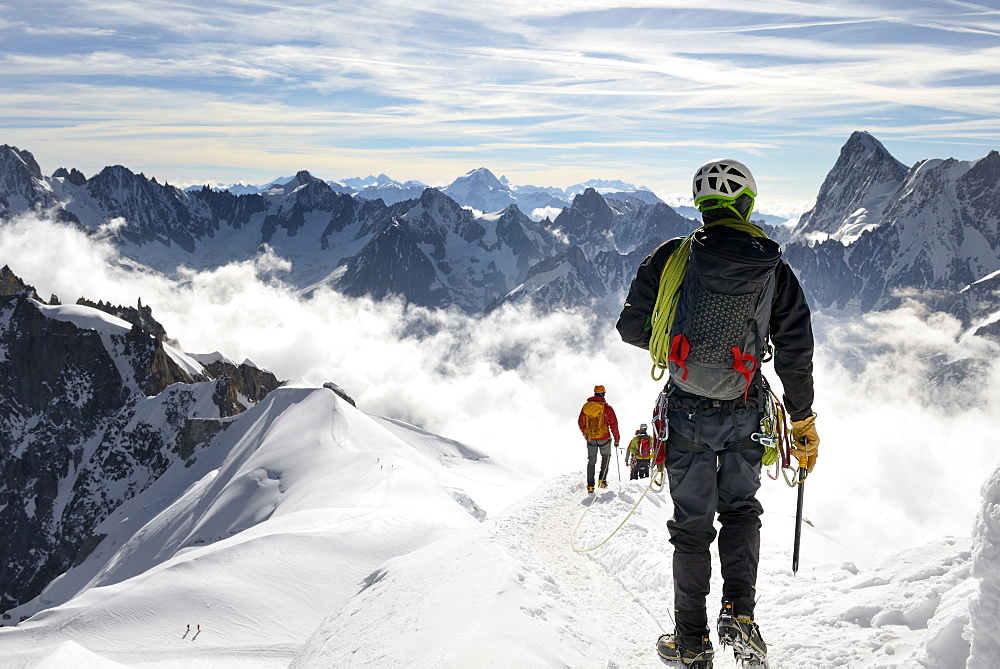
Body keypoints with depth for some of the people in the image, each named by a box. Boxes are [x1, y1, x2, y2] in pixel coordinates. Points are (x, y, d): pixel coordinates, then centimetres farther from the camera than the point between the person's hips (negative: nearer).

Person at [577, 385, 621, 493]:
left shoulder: (586, 406, 1)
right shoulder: (607, 408, -10)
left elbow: (580, 422, 10)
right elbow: (613, 424, -8)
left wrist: (585, 434, 26)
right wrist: (617, 439, 2)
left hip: (590, 438, 2)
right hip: (604, 438, -2)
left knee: (591, 461, 13)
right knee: (606, 456, 21)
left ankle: (590, 486, 10)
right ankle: (602, 480, 10)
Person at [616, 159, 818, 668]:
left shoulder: (671, 257, -8)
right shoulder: (775, 269, -4)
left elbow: (632, 327, -6)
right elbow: (796, 354, -1)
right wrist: (804, 422, 10)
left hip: (687, 412, -1)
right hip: (744, 414, 1)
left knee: (692, 524, 12)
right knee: (741, 510, 24)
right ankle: (740, 611, 10)